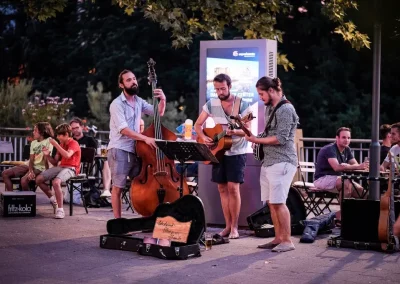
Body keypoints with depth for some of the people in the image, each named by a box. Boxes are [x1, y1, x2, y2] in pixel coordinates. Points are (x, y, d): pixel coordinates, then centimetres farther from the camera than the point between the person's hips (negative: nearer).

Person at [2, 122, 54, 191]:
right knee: (5, 174, -1)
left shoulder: (49, 141, -9)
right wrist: (30, 171, -17)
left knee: (24, 179, -36)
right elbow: (31, 159, 2)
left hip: (40, 168, -8)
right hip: (30, 166, 8)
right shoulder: (33, 142, 13)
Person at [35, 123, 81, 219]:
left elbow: (67, 155, -28)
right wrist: (47, 155, 0)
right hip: (60, 167, 8)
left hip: (70, 169, -8)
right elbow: (55, 163, 19)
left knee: (56, 182, -36)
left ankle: (60, 210, -30)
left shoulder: (74, 144, -5)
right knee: (38, 179, -6)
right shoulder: (61, 144, 19)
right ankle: (53, 200, 9)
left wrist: (56, 144, -24)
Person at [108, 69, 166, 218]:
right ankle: (118, 221, 3)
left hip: (135, 150, 6)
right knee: (118, 187, -3)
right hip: (119, 150, -6)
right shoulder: (117, 104, -10)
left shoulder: (139, 101, 11)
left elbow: (159, 113, 19)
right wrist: (145, 138, -29)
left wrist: (162, 100, -2)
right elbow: (123, 129, -20)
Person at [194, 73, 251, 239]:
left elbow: (248, 130, -14)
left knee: (233, 188, -10)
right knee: (222, 189, 5)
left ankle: (234, 227, -1)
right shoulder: (211, 104, 2)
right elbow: (197, 125, 7)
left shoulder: (242, 105, -10)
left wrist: (235, 132, -34)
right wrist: (203, 138, -12)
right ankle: (228, 226, 12)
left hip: (236, 152, -4)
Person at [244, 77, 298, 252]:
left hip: (282, 162, -10)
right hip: (268, 161, 10)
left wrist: (257, 140, -12)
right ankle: (278, 238, 16)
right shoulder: (269, 108, 17)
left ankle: (287, 241, -7)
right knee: (271, 202, 9)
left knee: (278, 202, -12)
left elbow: (281, 138, -19)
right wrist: (258, 140, 6)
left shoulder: (286, 109, -13)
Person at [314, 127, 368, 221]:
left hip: (336, 179, 8)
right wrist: (358, 167, -43)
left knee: (360, 190, -7)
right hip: (322, 179, -8)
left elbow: (355, 164, 0)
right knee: (347, 183, -32)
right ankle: (340, 216, -28)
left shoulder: (347, 150, 8)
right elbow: (336, 167, -34)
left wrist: (345, 166, -26)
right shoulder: (330, 149, -19)